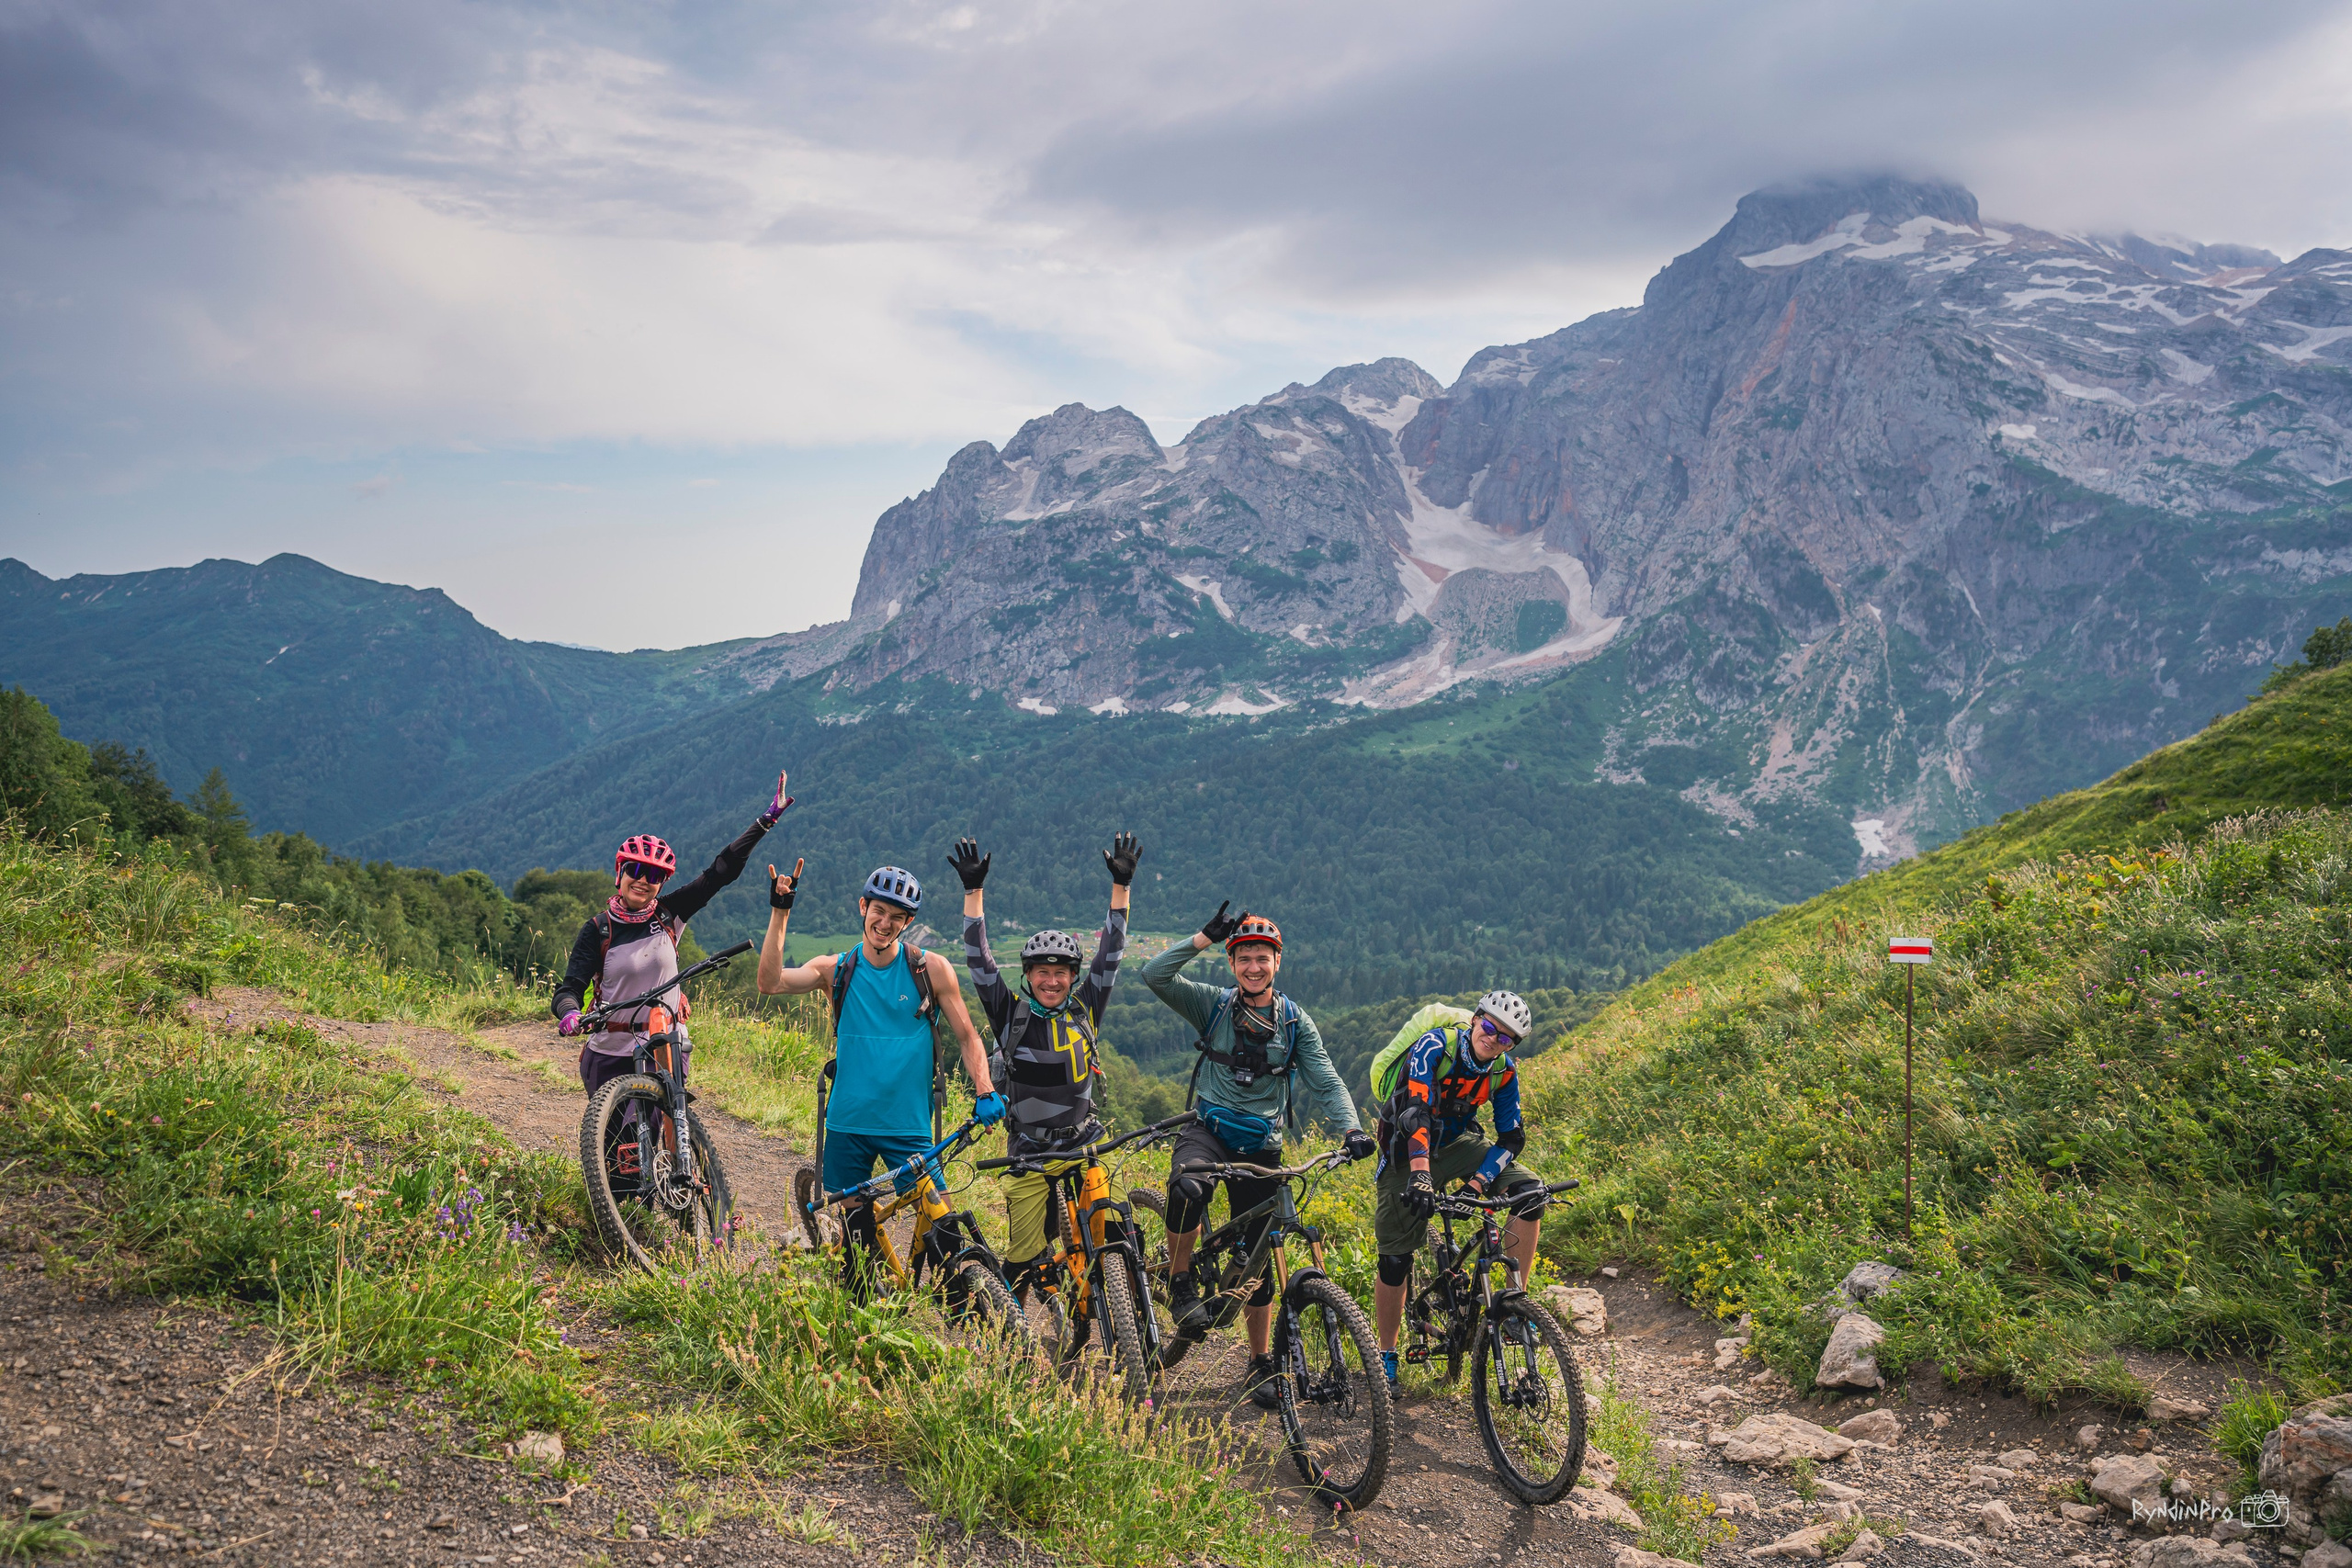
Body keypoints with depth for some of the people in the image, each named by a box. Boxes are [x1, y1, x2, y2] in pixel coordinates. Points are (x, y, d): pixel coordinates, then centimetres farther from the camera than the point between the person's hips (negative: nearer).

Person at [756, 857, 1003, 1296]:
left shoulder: (931, 969, -1)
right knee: (856, 1234, 8)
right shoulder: (835, 969, 1)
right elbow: (771, 984, -14)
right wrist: (780, 914, -19)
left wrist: (984, 1093, -11)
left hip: (909, 1125, -1)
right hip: (848, 1124, 1)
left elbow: (966, 1036, 3)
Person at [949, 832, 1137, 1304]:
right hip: (1028, 1150, -1)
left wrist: (1121, 884, -6)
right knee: (1024, 1259, 2)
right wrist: (973, 890, -12)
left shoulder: (1084, 1010, 1)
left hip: (1082, 1144, 1)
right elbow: (979, 960, -7)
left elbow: (1110, 953, -1)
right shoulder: (1011, 1013, -2)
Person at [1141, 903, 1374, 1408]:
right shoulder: (1213, 1005, -1)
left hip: (1261, 1147, 2)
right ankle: (1181, 1283, -12)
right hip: (1208, 1132, -2)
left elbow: (1325, 1082, -4)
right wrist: (1206, 936, -20)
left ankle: (1261, 1364, 21)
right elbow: (1154, 975, -14)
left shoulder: (1295, 1021, 3)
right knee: (1187, 1187, -36)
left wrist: (1350, 1128, -22)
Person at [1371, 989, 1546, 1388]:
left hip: (1457, 1144, 4)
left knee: (1530, 1191, -19)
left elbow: (1511, 1139, -7)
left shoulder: (1504, 1072, -9)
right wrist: (1420, 1175, -49)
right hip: (1407, 1152, -4)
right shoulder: (1434, 1047, -24)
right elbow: (1418, 1113, -36)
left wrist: (1478, 1181, -24)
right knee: (1394, 1262, -5)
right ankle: (1386, 1355, 14)